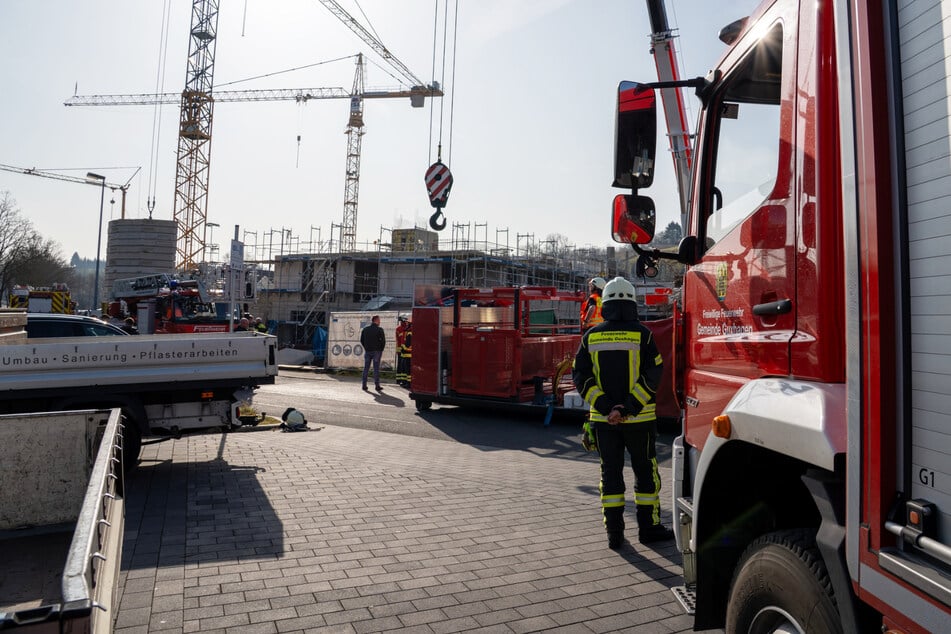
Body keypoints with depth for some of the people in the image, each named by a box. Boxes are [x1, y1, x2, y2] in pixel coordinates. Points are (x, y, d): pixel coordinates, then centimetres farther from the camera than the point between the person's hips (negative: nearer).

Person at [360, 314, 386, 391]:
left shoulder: (365, 329, 7)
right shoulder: (379, 330, -8)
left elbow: (361, 340, 10)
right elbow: (383, 341, -10)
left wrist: (366, 348, 14)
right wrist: (381, 350, 2)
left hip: (367, 351, 4)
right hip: (376, 351, -4)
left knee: (366, 368, 8)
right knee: (376, 369, 0)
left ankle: (364, 385, 8)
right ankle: (377, 386, 2)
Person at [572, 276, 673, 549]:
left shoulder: (591, 336, 1)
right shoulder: (641, 334, -6)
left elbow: (580, 376, -5)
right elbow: (652, 375, -13)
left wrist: (606, 407, -10)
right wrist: (628, 408, -15)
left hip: (603, 419, 2)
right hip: (639, 419, -2)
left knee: (610, 472, 11)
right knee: (645, 471, 12)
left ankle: (614, 532, 15)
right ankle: (648, 527, 21)